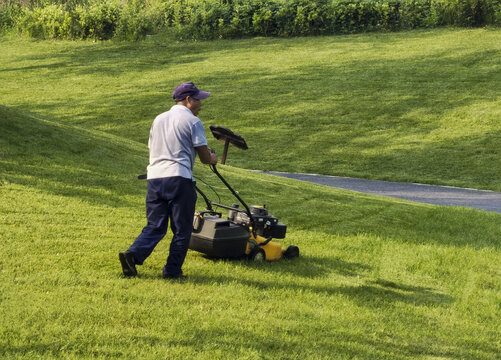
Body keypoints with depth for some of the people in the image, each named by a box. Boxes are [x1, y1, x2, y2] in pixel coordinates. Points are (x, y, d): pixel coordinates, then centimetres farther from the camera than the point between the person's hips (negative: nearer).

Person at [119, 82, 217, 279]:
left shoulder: (159, 119, 19)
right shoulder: (192, 121, 0)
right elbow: (205, 157, 0)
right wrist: (213, 159, 22)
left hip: (154, 177, 6)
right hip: (179, 178, -6)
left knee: (155, 226, 9)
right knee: (182, 230, 6)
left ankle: (132, 255, -12)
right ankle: (172, 270, 7)